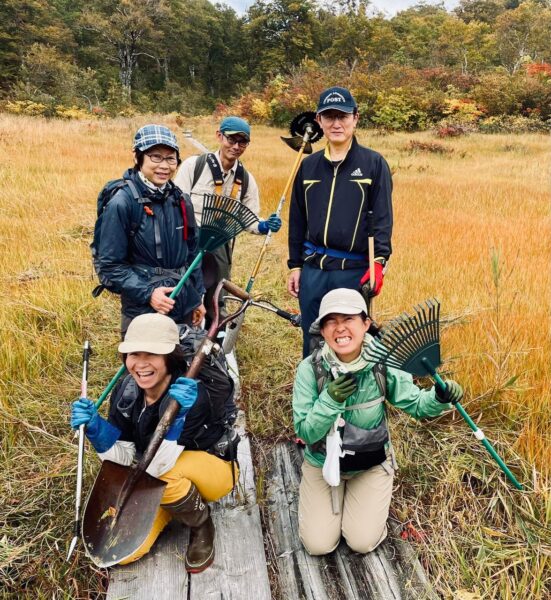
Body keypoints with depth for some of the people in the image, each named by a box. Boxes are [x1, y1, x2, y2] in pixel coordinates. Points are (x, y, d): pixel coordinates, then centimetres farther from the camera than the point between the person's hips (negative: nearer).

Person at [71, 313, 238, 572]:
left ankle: (201, 523, -5)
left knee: (162, 474, -37)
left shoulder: (192, 394, -31)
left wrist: (178, 413, -49)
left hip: (213, 470, -5)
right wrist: (95, 427, -30)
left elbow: (157, 466, -35)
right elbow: (122, 456, -12)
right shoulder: (126, 391, -14)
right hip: (153, 484, 5)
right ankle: (175, 502, 14)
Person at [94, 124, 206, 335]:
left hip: (184, 309, 6)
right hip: (142, 311, -5)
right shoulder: (121, 203, -13)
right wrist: (147, 293, -22)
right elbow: (109, 266, -12)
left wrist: (198, 298, 14)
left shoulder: (181, 201, 5)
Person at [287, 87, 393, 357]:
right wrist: (295, 265, 11)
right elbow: (297, 220, 13)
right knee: (312, 341, 14)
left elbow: (383, 218, -5)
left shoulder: (374, 163, 0)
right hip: (312, 270, 4)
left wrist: (379, 261, -17)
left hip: (355, 271, -3)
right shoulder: (308, 166, 10)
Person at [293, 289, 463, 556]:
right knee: (318, 545, 0)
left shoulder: (383, 366, -19)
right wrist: (330, 400, -38)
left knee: (363, 543, -2)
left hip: (372, 464, 1)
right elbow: (305, 432, -21)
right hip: (322, 463, 0)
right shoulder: (310, 369, -23)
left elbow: (416, 404, -9)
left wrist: (440, 397, -31)